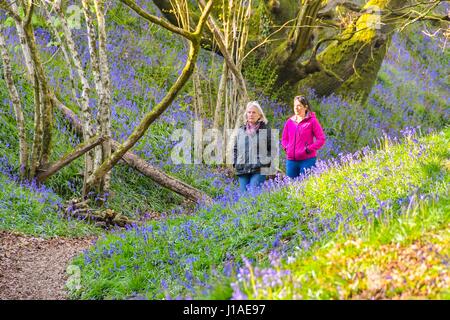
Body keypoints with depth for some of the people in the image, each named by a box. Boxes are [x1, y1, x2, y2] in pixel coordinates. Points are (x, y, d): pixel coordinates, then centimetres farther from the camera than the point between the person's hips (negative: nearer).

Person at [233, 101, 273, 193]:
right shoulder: (241, 130, 16)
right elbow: (235, 149, 23)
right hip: (242, 170, 5)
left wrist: (267, 162, -6)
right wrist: (235, 163, 11)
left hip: (259, 170, -5)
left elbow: (272, 148, 3)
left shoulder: (266, 129, 4)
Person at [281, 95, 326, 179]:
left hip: (307, 160, -5)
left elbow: (321, 139, -4)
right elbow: (284, 139, 23)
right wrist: (286, 148, 4)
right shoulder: (290, 122, 12)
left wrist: (309, 149, -11)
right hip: (291, 160, 5)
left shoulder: (312, 121, -2)